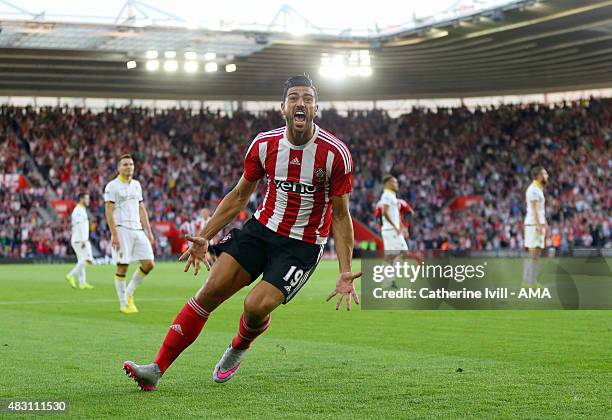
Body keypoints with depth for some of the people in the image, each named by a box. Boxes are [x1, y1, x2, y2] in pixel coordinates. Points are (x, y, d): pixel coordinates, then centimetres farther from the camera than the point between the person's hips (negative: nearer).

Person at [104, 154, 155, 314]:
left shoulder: (136, 185, 17)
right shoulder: (112, 186, -3)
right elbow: (109, 211, -9)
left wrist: (148, 231, 14)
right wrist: (114, 234, -17)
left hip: (138, 229, 6)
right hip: (122, 230, -6)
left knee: (149, 263, 0)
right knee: (122, 267, -4)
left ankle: (129, 293, 17)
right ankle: (123, 304, 5)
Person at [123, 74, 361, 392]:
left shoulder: (335, 153, -14)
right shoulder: (264, 144, -4)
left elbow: (341, 216, -6)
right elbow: (239, 196, 10)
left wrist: (346, 272, -13)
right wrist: (204, 237, 5)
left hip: (303, 246, -3)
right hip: (262, 227, 3)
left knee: (256, 306, -20)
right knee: (209, 292, -10)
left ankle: (239, 348, 18)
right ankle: (157, 369, -6)